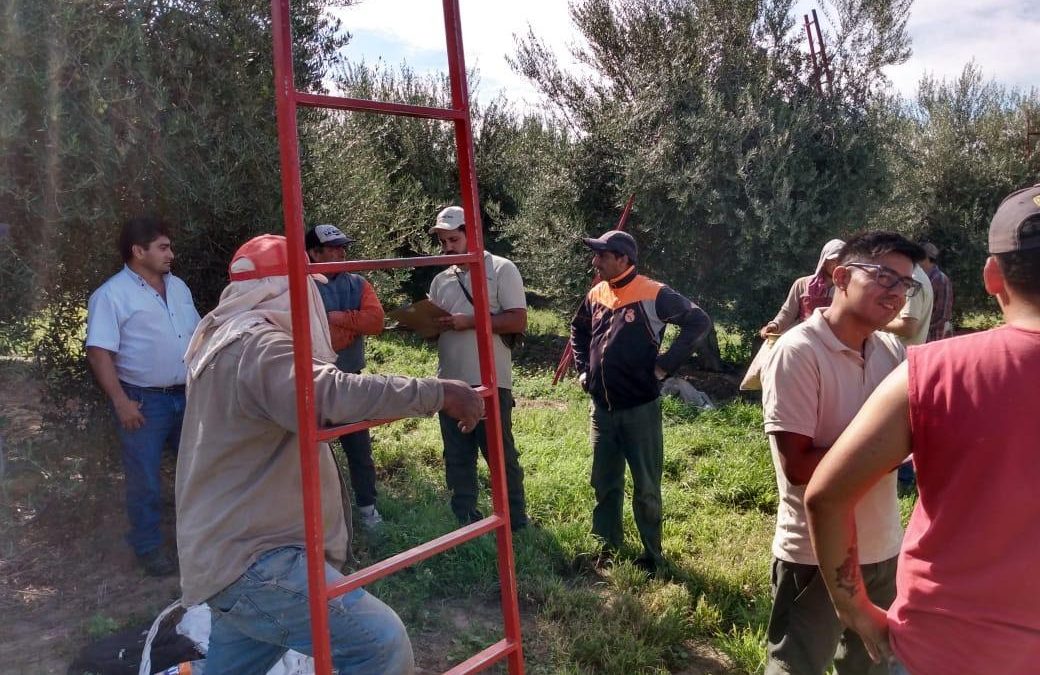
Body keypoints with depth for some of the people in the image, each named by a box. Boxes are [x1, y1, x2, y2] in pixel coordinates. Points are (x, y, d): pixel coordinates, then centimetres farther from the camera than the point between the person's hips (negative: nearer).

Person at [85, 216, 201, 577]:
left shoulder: (178, 286, 9)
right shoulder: (112, 295, -12)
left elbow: (197, 336, 17)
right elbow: (99, 353, -15)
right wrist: (121, 402, -19)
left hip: (187, 395, 6)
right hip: (143, 400, -6)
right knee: (144, 480, 5)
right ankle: (148, 547, 21)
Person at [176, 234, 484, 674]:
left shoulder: (223, 336, 15)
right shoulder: (256, 346, -20)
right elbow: (329, 394, -38)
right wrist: (437, 393, -32)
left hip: (229, 552, 11)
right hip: (250, 559, -11)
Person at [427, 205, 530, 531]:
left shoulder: (501, 269, -3)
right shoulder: (440, 280, 14)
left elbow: (518, 321, -11)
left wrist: (470, 322, -16)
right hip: (450, 381, 6)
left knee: (501, 455, 3)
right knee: (457, 458, 13)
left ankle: (516, 524, 17)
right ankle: (465, 522, 26)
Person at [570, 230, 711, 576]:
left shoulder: (653, 295, -13)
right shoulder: (596, 295, 6)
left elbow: (699, 321, -12)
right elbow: (578, 330, 24)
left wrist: (665, 365, -14)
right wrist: (583, 368, 13)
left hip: (640, 408, -6)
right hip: (601, 408, 6)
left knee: (646, 486, 7)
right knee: (604, 482, 16)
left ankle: (652, 554, 23)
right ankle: (607, 545, 33)